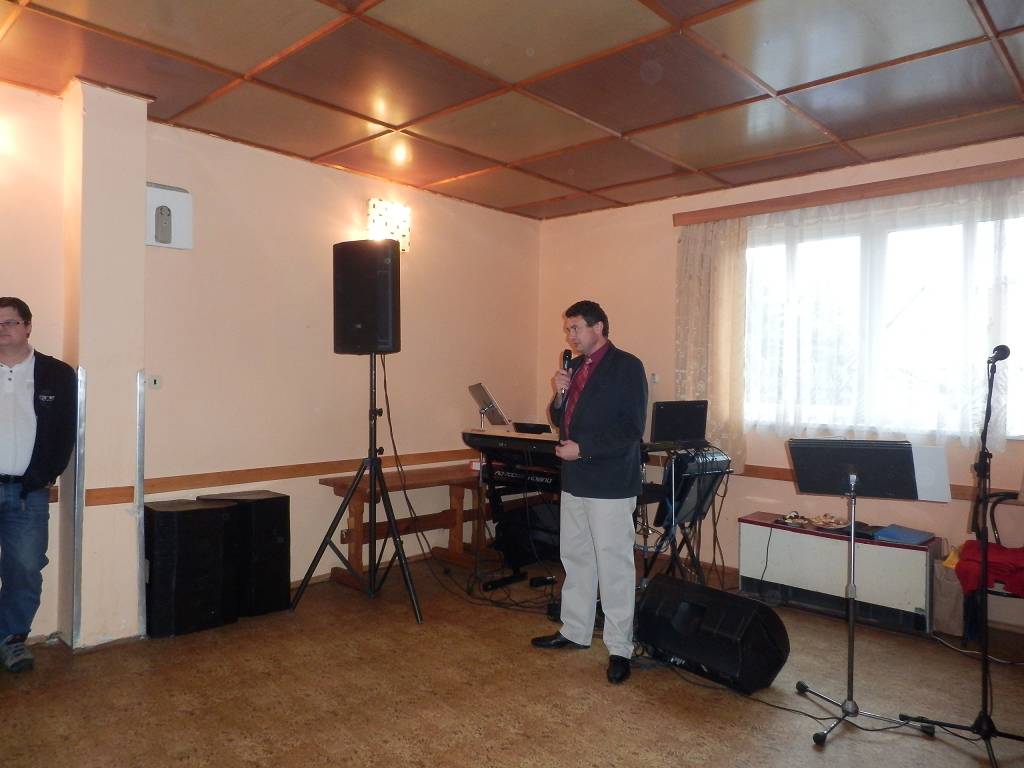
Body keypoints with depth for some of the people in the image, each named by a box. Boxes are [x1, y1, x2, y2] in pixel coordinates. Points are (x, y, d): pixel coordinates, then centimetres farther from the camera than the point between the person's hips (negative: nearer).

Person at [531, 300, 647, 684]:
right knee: (575, 558, 17)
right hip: (574, 480, 8)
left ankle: (619, 648, 13)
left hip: (610, 484, -8)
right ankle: (574, 631, 32)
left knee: (614, 567, 0)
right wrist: (559, 396, -3)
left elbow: (632, 429, -15)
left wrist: (583, 449, -19)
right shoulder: (574, 367, 12)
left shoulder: (626, 367, -10)